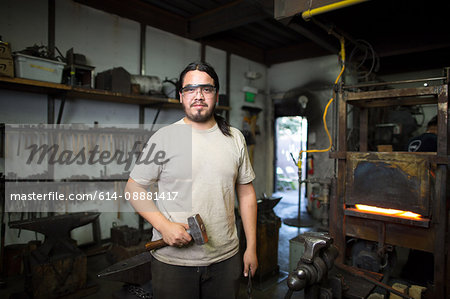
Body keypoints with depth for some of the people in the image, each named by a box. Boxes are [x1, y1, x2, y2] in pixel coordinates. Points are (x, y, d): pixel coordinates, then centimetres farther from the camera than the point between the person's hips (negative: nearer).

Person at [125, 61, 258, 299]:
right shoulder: (164, 137, -6)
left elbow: (246, 193, 7)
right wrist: (164, 225, -16)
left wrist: (251, 247, 6)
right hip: (172, 260, -2)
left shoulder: (235, 138, 4)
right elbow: (134, 188, -3)